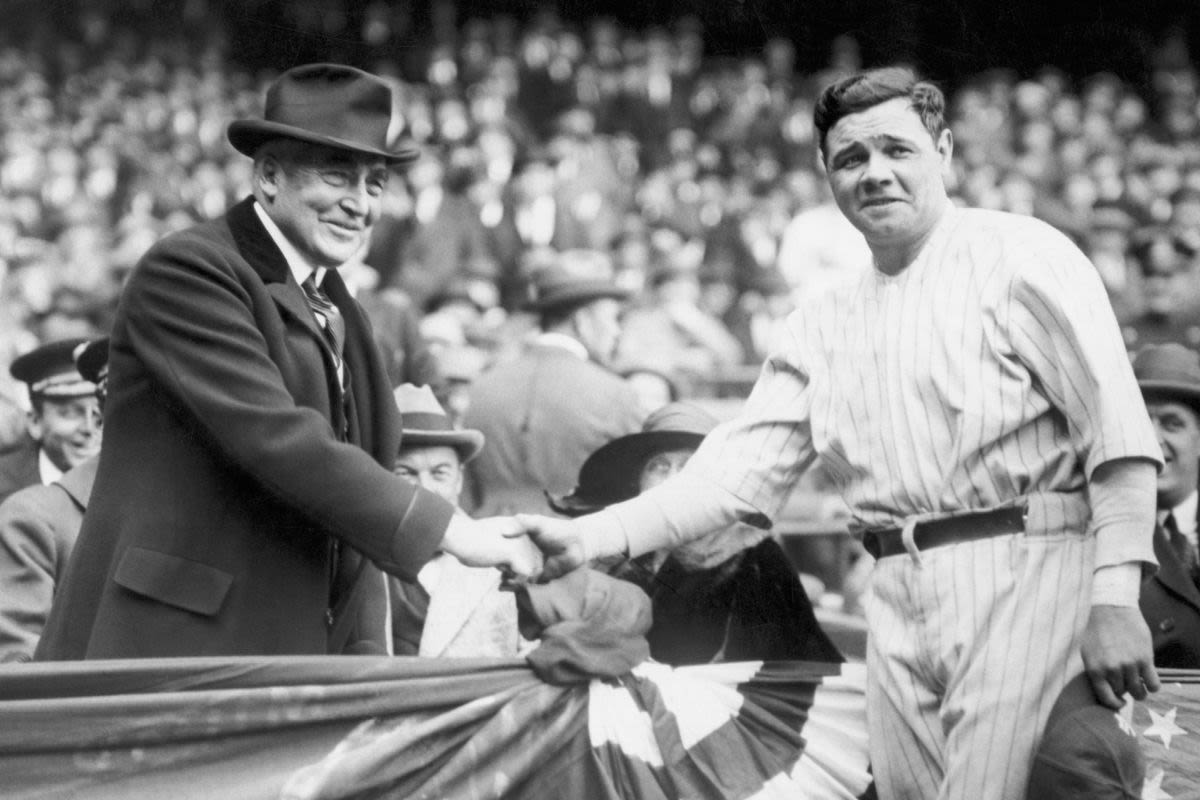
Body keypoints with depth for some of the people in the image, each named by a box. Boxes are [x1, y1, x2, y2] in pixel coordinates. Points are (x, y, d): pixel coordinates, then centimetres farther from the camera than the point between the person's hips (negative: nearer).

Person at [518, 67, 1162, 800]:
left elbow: (1116, 426, -7)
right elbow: (740, 471, 13)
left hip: (1022, 577, -5)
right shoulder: (823, 328, 17)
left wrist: (1115, 597, -16)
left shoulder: (1020, 256, 0)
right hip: (898, 600, 6)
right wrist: (591, 538, 0)